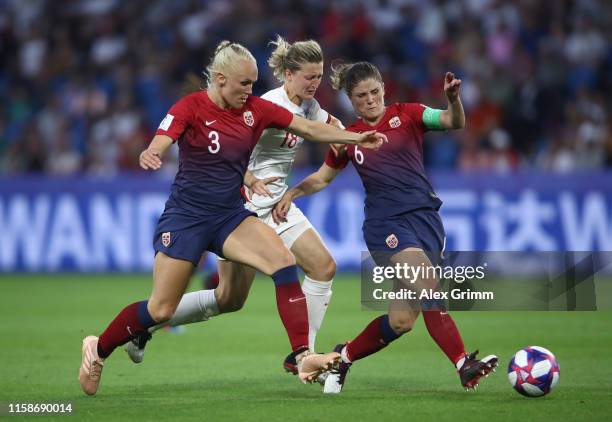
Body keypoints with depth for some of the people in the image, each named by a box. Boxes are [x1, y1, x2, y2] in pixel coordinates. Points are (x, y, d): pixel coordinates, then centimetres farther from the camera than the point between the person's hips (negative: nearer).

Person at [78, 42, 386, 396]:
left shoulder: (255, 109, 0)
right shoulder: (190, 108, -13)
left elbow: (309, 128, 2)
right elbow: (158, 146, -25)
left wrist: (357, 138, -7)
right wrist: (149, 156, -49)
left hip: (230, 215, 5)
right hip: (186, 217, -4)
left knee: (283, 259, -21)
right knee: (161, 310, -3)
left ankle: (304, 357, -23)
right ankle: (98, 349, 23)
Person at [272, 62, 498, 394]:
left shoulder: (406, 115, 4)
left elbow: (454, 122, -11)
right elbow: (322, 178, 22)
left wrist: (453, 99, -32)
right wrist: (290, 194, 7)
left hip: (425, 216, 1)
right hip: (386, 224, -1)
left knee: (401, 319, -4)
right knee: (430, 289, -26)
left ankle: (346, 355, 18)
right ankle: (464, 365, -30)